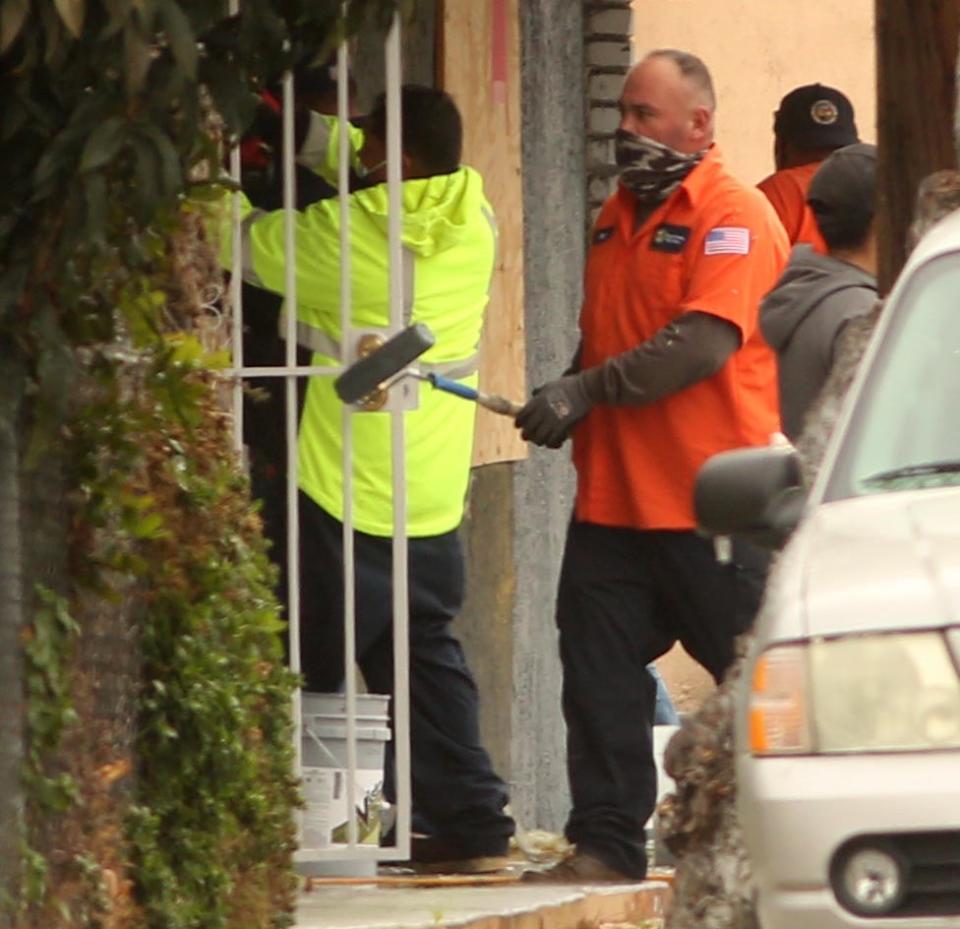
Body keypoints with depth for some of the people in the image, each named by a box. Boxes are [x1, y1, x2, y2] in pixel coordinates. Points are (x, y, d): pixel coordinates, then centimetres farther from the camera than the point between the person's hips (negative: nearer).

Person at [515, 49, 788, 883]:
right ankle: (607, 840, 6)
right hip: (613, 494, 8)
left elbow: (705, 340, -22)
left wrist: (589, 390, -24)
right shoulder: (619, 215, 16)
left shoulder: (734, 217, -10)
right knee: (599, 665, 2)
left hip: (711, 501, -8)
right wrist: (566, 401, 6)